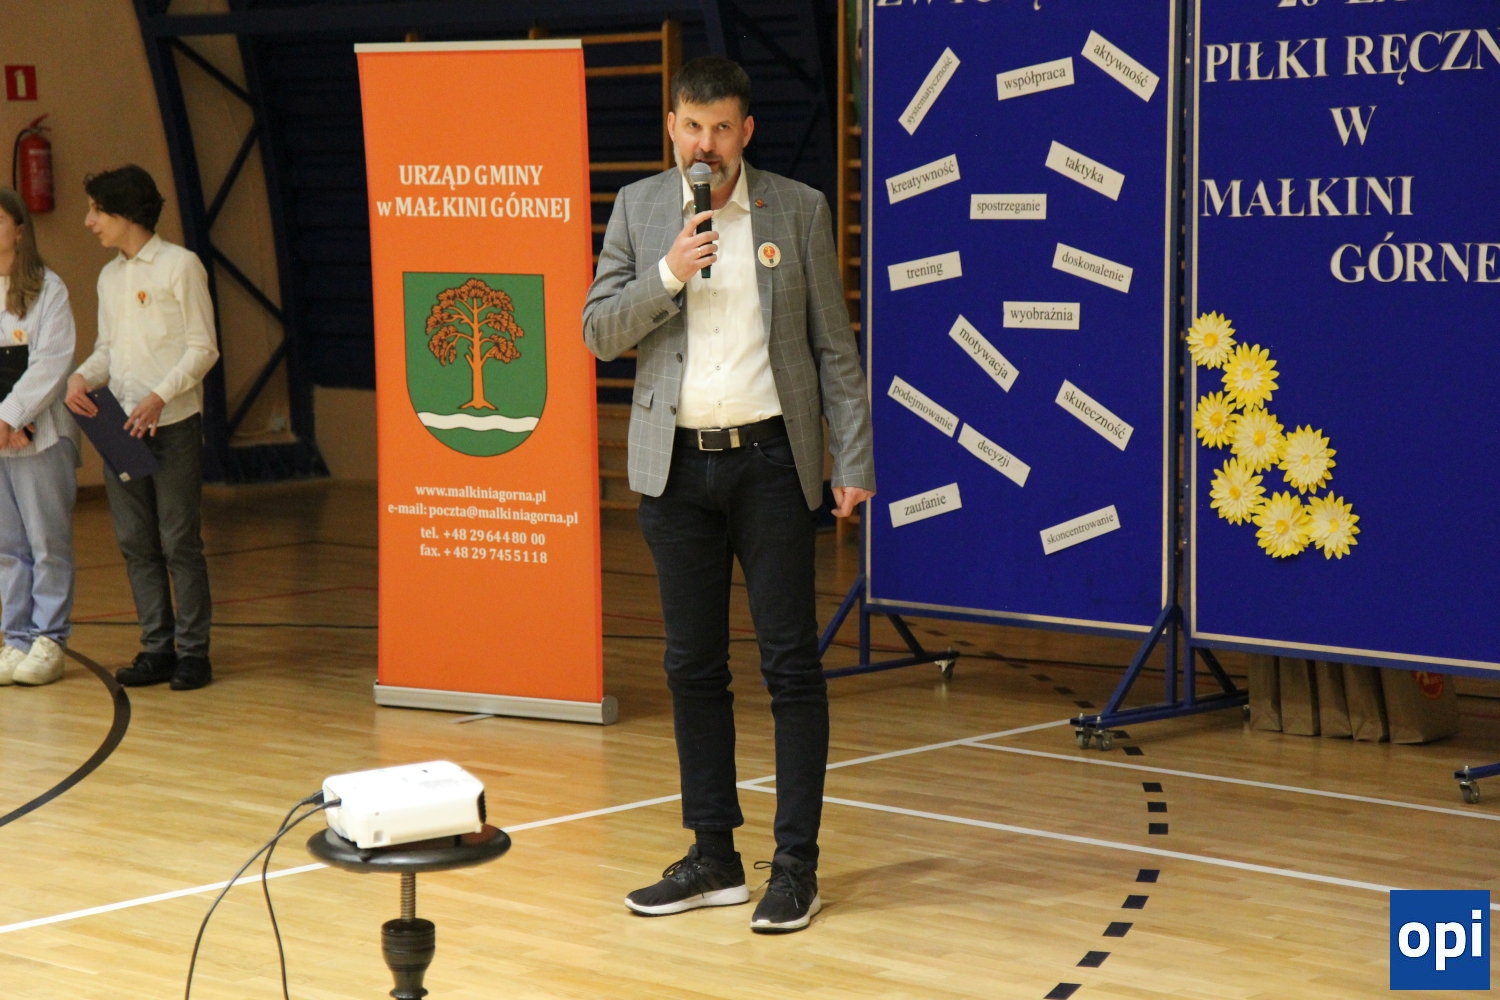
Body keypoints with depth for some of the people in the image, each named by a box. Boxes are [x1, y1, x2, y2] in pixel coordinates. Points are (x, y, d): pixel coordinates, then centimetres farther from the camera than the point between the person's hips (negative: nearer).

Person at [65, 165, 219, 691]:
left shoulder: (179, 265, -4)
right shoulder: (109, 277, 17)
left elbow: (203, 349, -8)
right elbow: (107, 348, 18)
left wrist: (160, 397, -20)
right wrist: (81, 377, -4)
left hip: (173, 426, -7)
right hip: (119, 426, 7)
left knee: (180, 543, -4)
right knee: (135, 543, 6)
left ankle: (192, 650, 2)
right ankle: (157, 648, 12)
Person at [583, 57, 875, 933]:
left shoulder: (798, 210, 0)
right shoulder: (639, 209, 6)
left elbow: (834, 344, 1)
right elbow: (600, 332, 2)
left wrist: (855, 461, -4)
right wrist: (667, 274, -14)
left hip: (769, 459, -3)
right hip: (677, 465, 3)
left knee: (792, 663, -3)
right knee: (693, 665, 8)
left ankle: (797, 866, 2)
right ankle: (714, 859, 17)